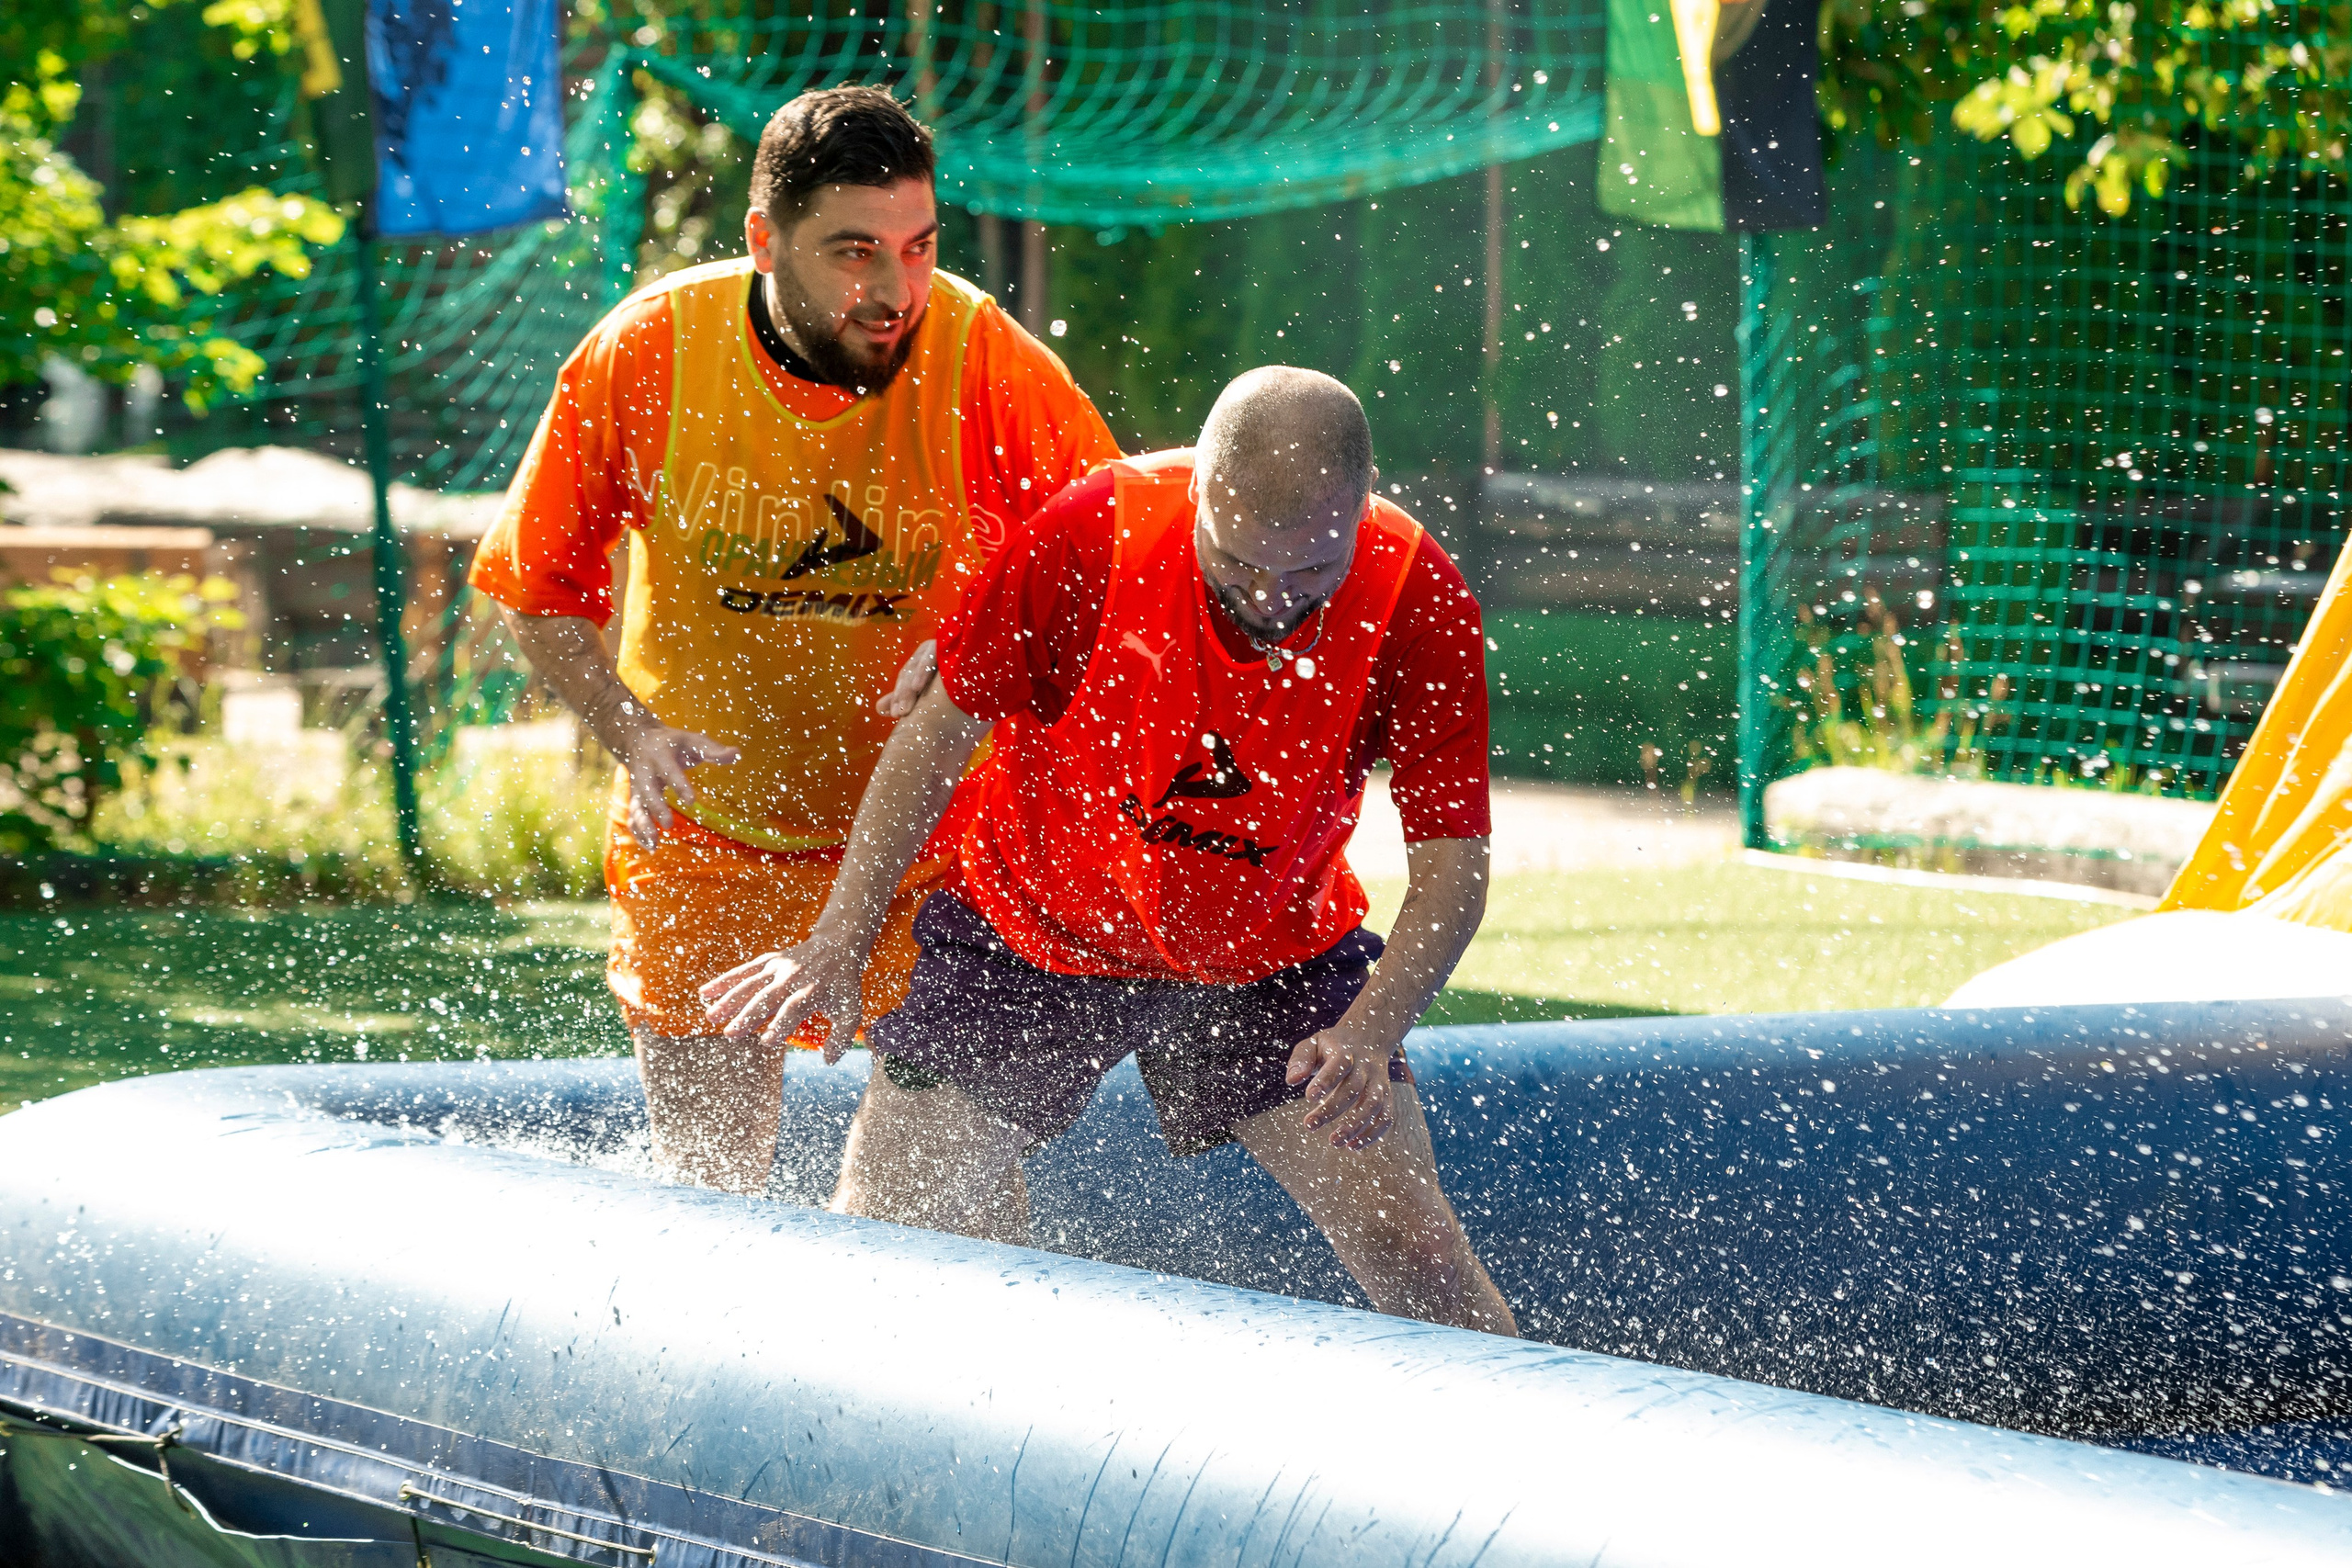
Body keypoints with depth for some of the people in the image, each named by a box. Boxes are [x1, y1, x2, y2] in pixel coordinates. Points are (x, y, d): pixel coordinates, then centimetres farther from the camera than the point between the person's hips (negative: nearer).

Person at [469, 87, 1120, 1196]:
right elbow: (536, 589, -1)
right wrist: (630, 729, -17)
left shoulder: (986, 363, -18)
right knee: (706, 1195, 7)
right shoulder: (646, 354, -14)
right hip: (706, 835, 1)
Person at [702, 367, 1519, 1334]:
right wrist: (840, 944, -14)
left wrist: (1370, 1032, -39)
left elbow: (1452, 864, -22)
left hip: (1274, 958, 0)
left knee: (1415, 1256, -12)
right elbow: (943, 729, -12)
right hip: (1036, 932, 0)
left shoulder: (1419, 601, -24)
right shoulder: (1095, 533, -26)